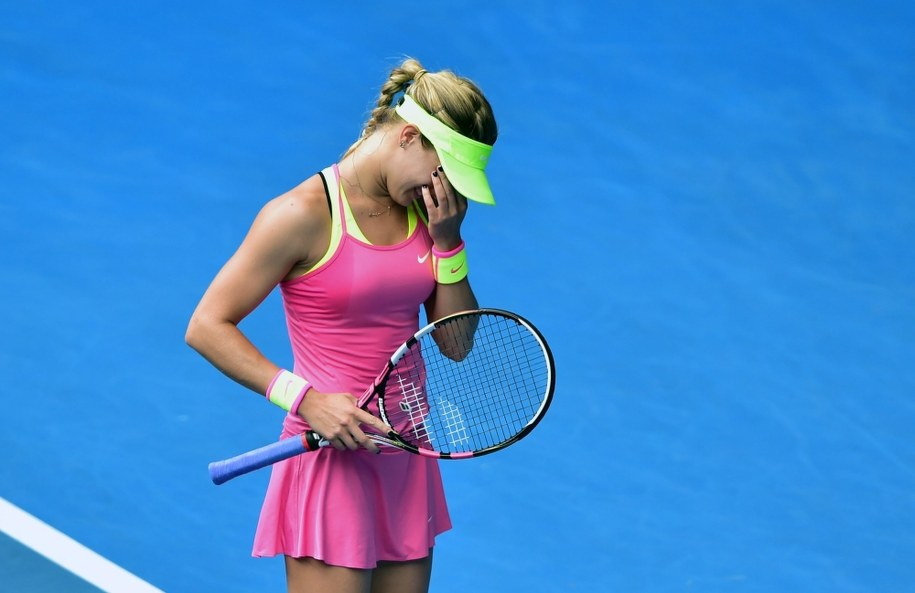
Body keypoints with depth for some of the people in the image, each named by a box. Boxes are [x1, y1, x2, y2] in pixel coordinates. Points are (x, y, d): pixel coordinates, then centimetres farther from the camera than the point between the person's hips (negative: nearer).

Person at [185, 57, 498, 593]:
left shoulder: (428, 209, 6)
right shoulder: (305, 214, -13)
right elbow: (207, 327, -12)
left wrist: (447, 241, -5)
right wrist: (306, 398, -20)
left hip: (407, 458, 7)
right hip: (333, 459, -6)